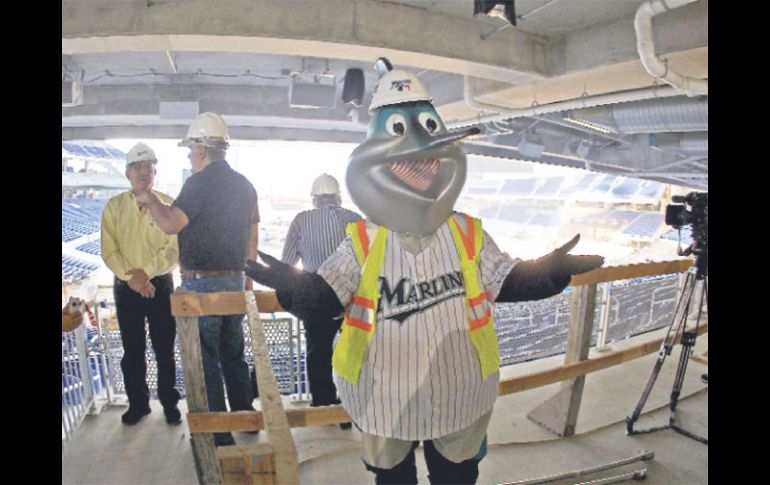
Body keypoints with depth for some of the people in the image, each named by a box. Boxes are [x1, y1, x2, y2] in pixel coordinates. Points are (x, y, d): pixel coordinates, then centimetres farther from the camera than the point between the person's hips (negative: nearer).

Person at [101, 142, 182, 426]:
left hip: (160, 285, -2)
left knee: (165, 349, 6)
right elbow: (109, 250, -2)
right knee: (132, 350, 12)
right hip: (126, 287, 2)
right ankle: (137, 403, 27)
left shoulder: (168, 205, -3)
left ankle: (169, 402, 21)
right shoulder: (115, 206, 3)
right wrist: (130, 276, -15)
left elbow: (175, 249, -8)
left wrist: (147, 271, -18)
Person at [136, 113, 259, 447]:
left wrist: (151, 202, -2)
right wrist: (247, 279, 21)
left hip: (202, 283, -7)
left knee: (206, 360, 3)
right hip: (234, 281, 7)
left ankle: (218, 435, 11)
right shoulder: (245, 185, 11)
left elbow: (170, 224, -21)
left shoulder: (200, 182, -12)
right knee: (233, 355, 18)